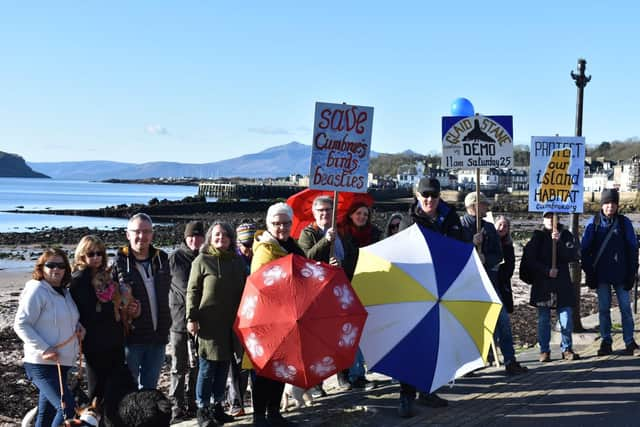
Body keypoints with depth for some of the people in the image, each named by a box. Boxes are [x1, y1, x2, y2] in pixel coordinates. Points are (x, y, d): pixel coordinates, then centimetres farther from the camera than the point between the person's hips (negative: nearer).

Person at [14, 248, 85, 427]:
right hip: (42, 365, -8)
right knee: (67, 408, -17)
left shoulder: (64, 291, 12)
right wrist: (44, 349, -22)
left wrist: (78, 326, 4)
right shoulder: (36, 290, -12)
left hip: (61, 364, 8)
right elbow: (21, 325, -17)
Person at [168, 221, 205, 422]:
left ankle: (192, 405, 20)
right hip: (179, 320, -2)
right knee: (179, 368, 1)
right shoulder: (175, 257, -1)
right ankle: (176, 407, 8)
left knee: (196, 367, 10)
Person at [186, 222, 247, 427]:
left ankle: (217, 406, 21)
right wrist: (192, 318, -9)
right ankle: (203, 409, 8)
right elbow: (192, 291, -3)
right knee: (207, 367, 0)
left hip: (231, 323, 4)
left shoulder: (237, 261, 11)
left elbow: (244, 290, 17)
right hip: (209, 323, -4)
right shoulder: (202, 260, -1)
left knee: (223, 366, 10)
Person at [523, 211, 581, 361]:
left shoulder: (565, 235, 6)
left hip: (563, 284, 0)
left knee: (566, 319, -1)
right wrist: (547, 271, -12)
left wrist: (558, 242, -17)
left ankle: (567, 349, 13)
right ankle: (544, 351, 11)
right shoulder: (537, 237, 5)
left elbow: (574, 256, -7)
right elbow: (529, 260, -1)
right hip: (542, 285, 0)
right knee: (543, 320, 3)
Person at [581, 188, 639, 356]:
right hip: (601, 275, 1)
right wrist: (589, 272, -2)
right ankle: (606, 342, 14)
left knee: (625, 307, 1)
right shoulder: (593, 223, 1)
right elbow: (585, 249, 3)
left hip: (620, 273, -1)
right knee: (603, 308, 6)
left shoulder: (624, 223, 0)